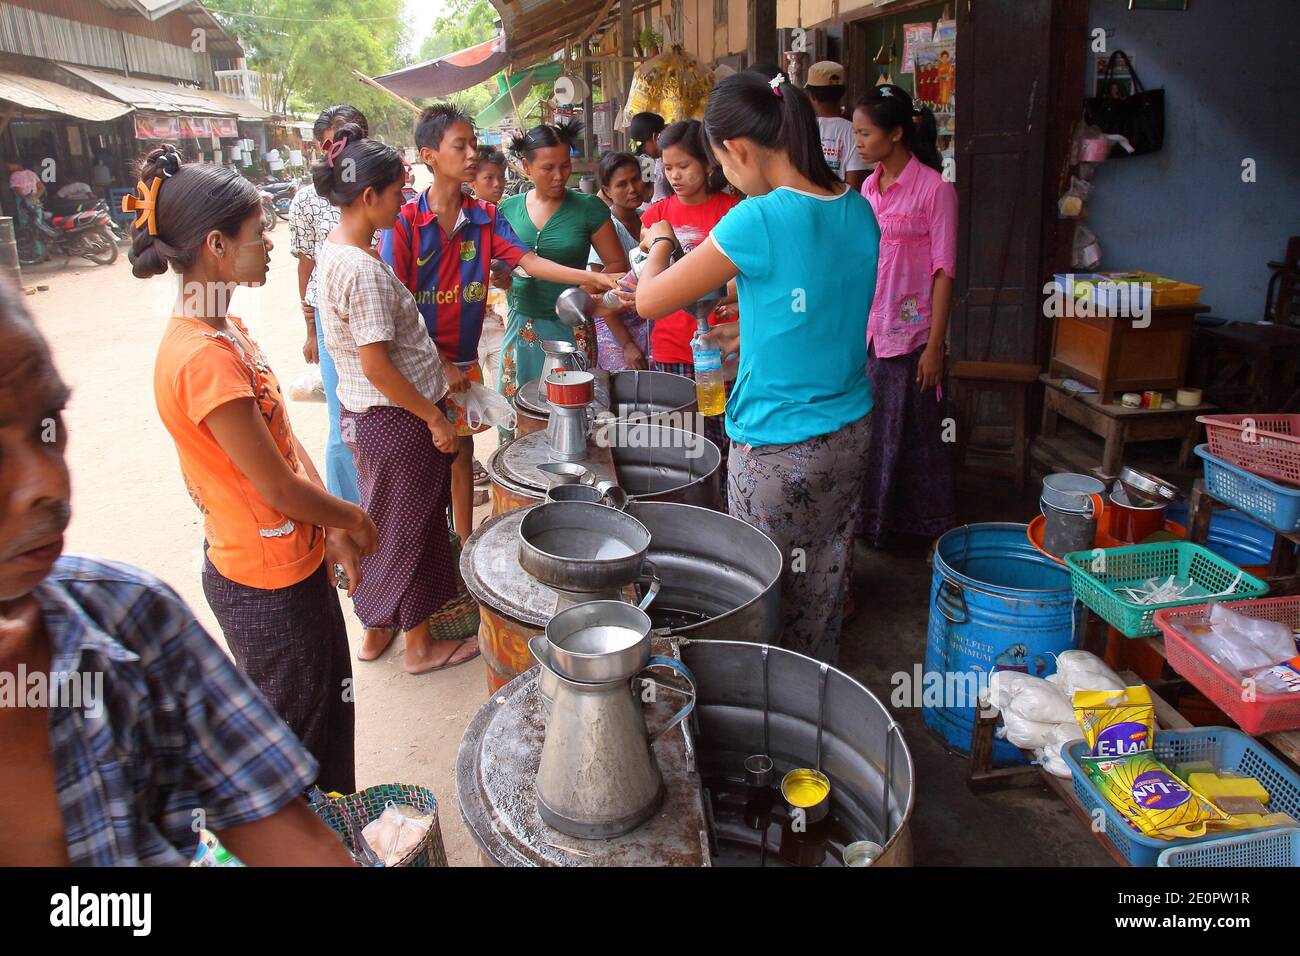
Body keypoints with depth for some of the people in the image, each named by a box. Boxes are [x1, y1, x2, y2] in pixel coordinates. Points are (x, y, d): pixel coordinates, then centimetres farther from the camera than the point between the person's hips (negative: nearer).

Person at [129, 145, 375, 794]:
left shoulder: (224, 331, 4)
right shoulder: (203, 357, -27)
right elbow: (276, 485, -23)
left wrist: (330, 528, -3)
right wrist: (352, 520, -6)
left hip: (295, 559, 10)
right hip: (265, 582, -10)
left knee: (329, 697, 26)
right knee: (293, 727, 12)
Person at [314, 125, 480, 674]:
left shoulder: (334, 250, 6)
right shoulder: (363, 269, -24)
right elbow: (376, 365, -24)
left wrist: (435, 368, 18)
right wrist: (434, 417, -16)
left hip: (360, 414, 10)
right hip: (395, 419, -9)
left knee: (382, 520, 22)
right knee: (411, 525, 6)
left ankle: (376, 630, 38)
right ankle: (421, 643, 25)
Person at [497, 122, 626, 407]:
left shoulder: (589, 208, -3)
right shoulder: (508, 208, 4)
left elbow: (617, 264, 1)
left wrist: (590, 285, -18)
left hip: (572, 328, -2)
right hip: (522, 325, 3)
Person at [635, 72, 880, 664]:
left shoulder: (758, 220, -20)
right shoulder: (858, 210, 2)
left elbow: (649, 301, -11)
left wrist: (659, 243, 7)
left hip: (776, 446, -7)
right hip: (848, 431, 8)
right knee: (822, 589, 21)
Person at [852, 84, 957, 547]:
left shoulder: (934, 187, -9)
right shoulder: (869, 186, 10)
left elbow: (943, 271, -10)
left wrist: (935, 345, -14)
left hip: (911, 333, -6)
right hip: (867, 331, 6)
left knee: (913, 435, 3)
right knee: (870, 432, 12)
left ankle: (933, 531, 20)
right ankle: (873, 521, 28)